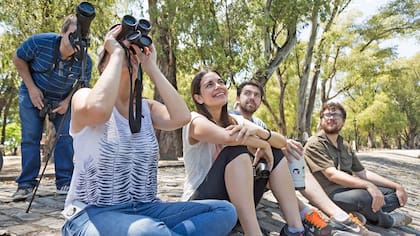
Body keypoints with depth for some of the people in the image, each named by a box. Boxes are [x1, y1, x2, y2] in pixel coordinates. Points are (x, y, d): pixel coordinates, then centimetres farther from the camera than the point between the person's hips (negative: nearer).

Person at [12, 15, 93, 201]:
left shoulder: (85, 61, -22)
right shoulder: (39, 42, -27)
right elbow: (18, 59, -9)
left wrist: (68, 101, -18)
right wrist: (31, 88, -16)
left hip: (62, 99, 1)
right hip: (33, 94, -1)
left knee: (66, 136, -7)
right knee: (30, 137, -5)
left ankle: (64, 182, 1)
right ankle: (26, 184, 2)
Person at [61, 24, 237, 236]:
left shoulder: (147, 107, 10)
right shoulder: (84, 96, -2)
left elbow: (182, 117, -11)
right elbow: (98, 111, -28)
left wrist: (151, 67, -3)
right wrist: (117, 54, -15)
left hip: (145, 209, 6)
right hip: (92, 213, -6)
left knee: (225, 211, -14)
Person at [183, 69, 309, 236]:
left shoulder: (236, 120, 8)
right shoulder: (195, 120, -11)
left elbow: (282, 142, -5)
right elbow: (229, 137, -33)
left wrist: (258, 131, -27)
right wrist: (262, 144, -15)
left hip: (233, 204, 7)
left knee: (275, 152, 1)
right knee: (236, 150, -28)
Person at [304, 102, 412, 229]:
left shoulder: (345, 146, 16)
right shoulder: (315, 144, -9)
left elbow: (363, 173, 17)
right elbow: (332, 174, -22)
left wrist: (396, 186, 6)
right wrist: (368, 185, -31)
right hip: (330, 195, -8)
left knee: (394, 192, 6)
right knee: (363, 197, -32)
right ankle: (385, 220, 1)